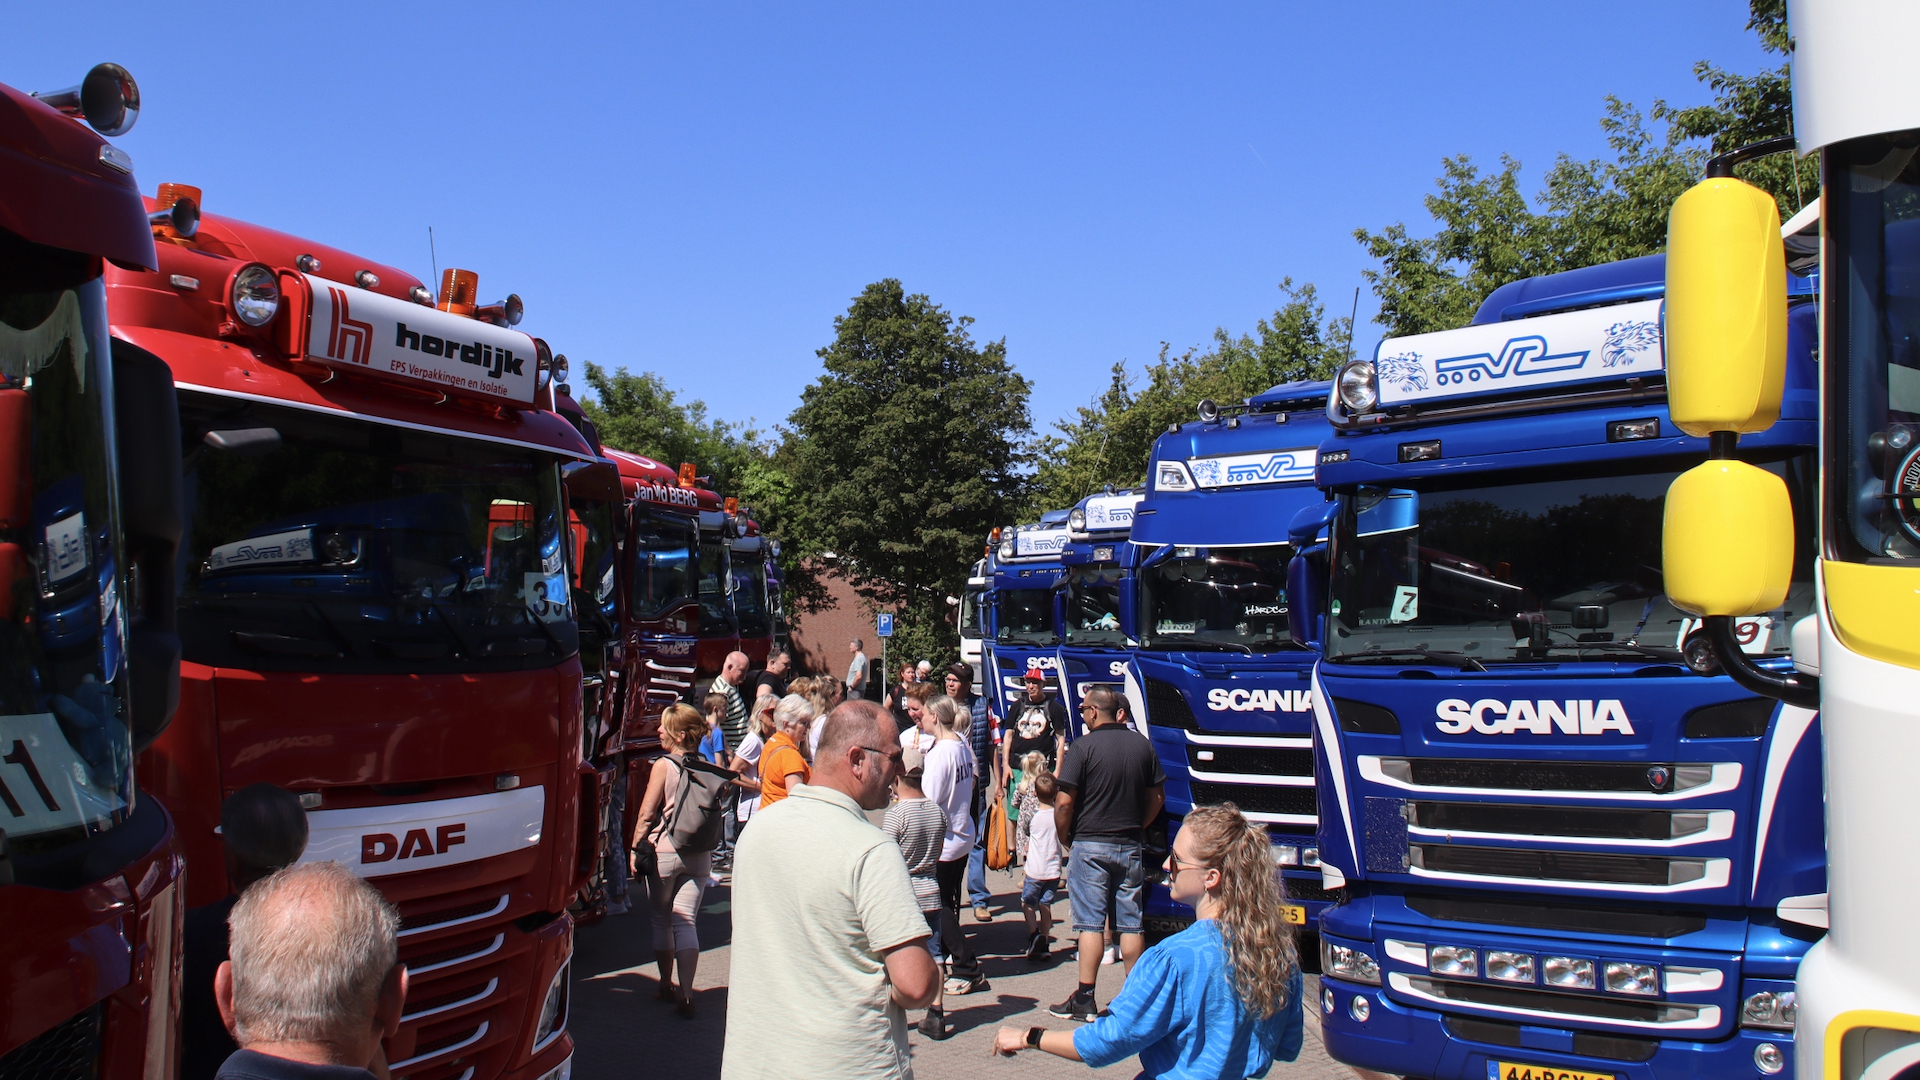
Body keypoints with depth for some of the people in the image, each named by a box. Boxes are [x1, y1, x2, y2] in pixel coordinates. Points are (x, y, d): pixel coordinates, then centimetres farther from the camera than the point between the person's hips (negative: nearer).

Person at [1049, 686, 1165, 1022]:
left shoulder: (1083, 747, -12)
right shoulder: (1142, 744, 4)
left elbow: (1064, 803, -15)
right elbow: (1158, 796, 11)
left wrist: (1065, 839, 0)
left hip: (1090, 845, -4)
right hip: (1131, 846, 4)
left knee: (1090, 924, -2)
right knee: (1131, 924, 10)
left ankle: (1084, 1000, -1)